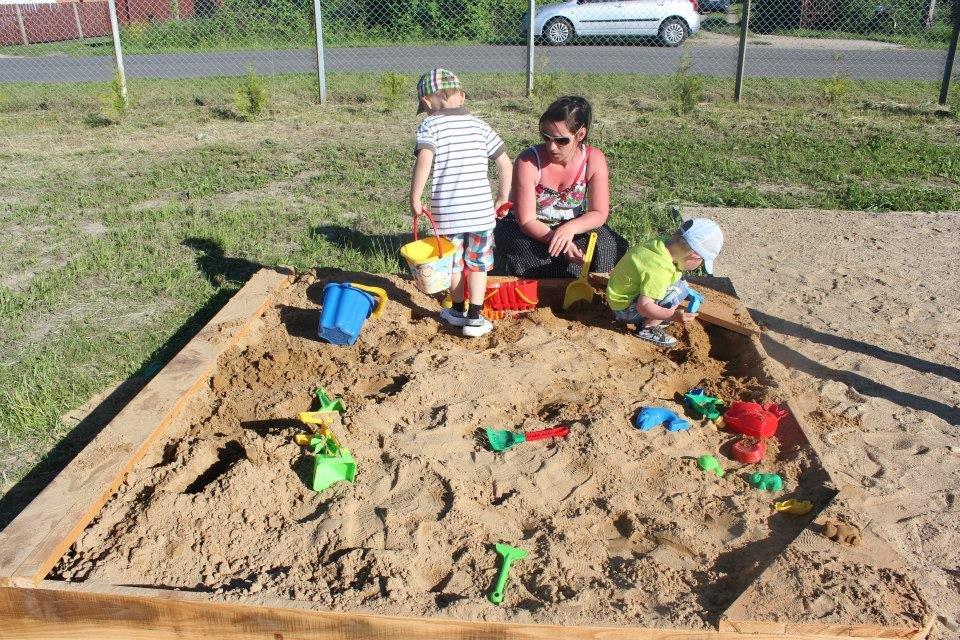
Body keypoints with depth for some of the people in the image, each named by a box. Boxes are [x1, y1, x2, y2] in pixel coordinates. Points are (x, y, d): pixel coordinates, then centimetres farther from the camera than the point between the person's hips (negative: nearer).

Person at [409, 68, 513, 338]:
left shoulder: (430, 125, -2)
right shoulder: (479, 125, 8)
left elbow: (424, 160, -20)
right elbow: (506, 163, 7)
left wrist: (414, 198, -13)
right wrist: (503, 198, 18)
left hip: (446, 209, -2)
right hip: (481, 208, 2)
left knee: (453, 262, 18)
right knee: (478, 262, 15)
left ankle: (458, 310, 35)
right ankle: (475, 318, 12)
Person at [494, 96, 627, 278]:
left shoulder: (594, 160, -16)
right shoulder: (528, 162, -24)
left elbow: (599, 214, -13)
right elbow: (527, 221, -21)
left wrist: (570, 229, -34)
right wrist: (558, 241, -37)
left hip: (573, 226, 2)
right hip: (533, 231, -2)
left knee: (607, 246, -24)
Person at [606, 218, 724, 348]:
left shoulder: (662, 241, -8)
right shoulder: (660, 270, -33)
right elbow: (643, 306, -33)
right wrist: (673, 315, -38)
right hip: (624, 309, -9)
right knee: (679, 290, -18)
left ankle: (649, 320, 14)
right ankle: (647, 328, -4)